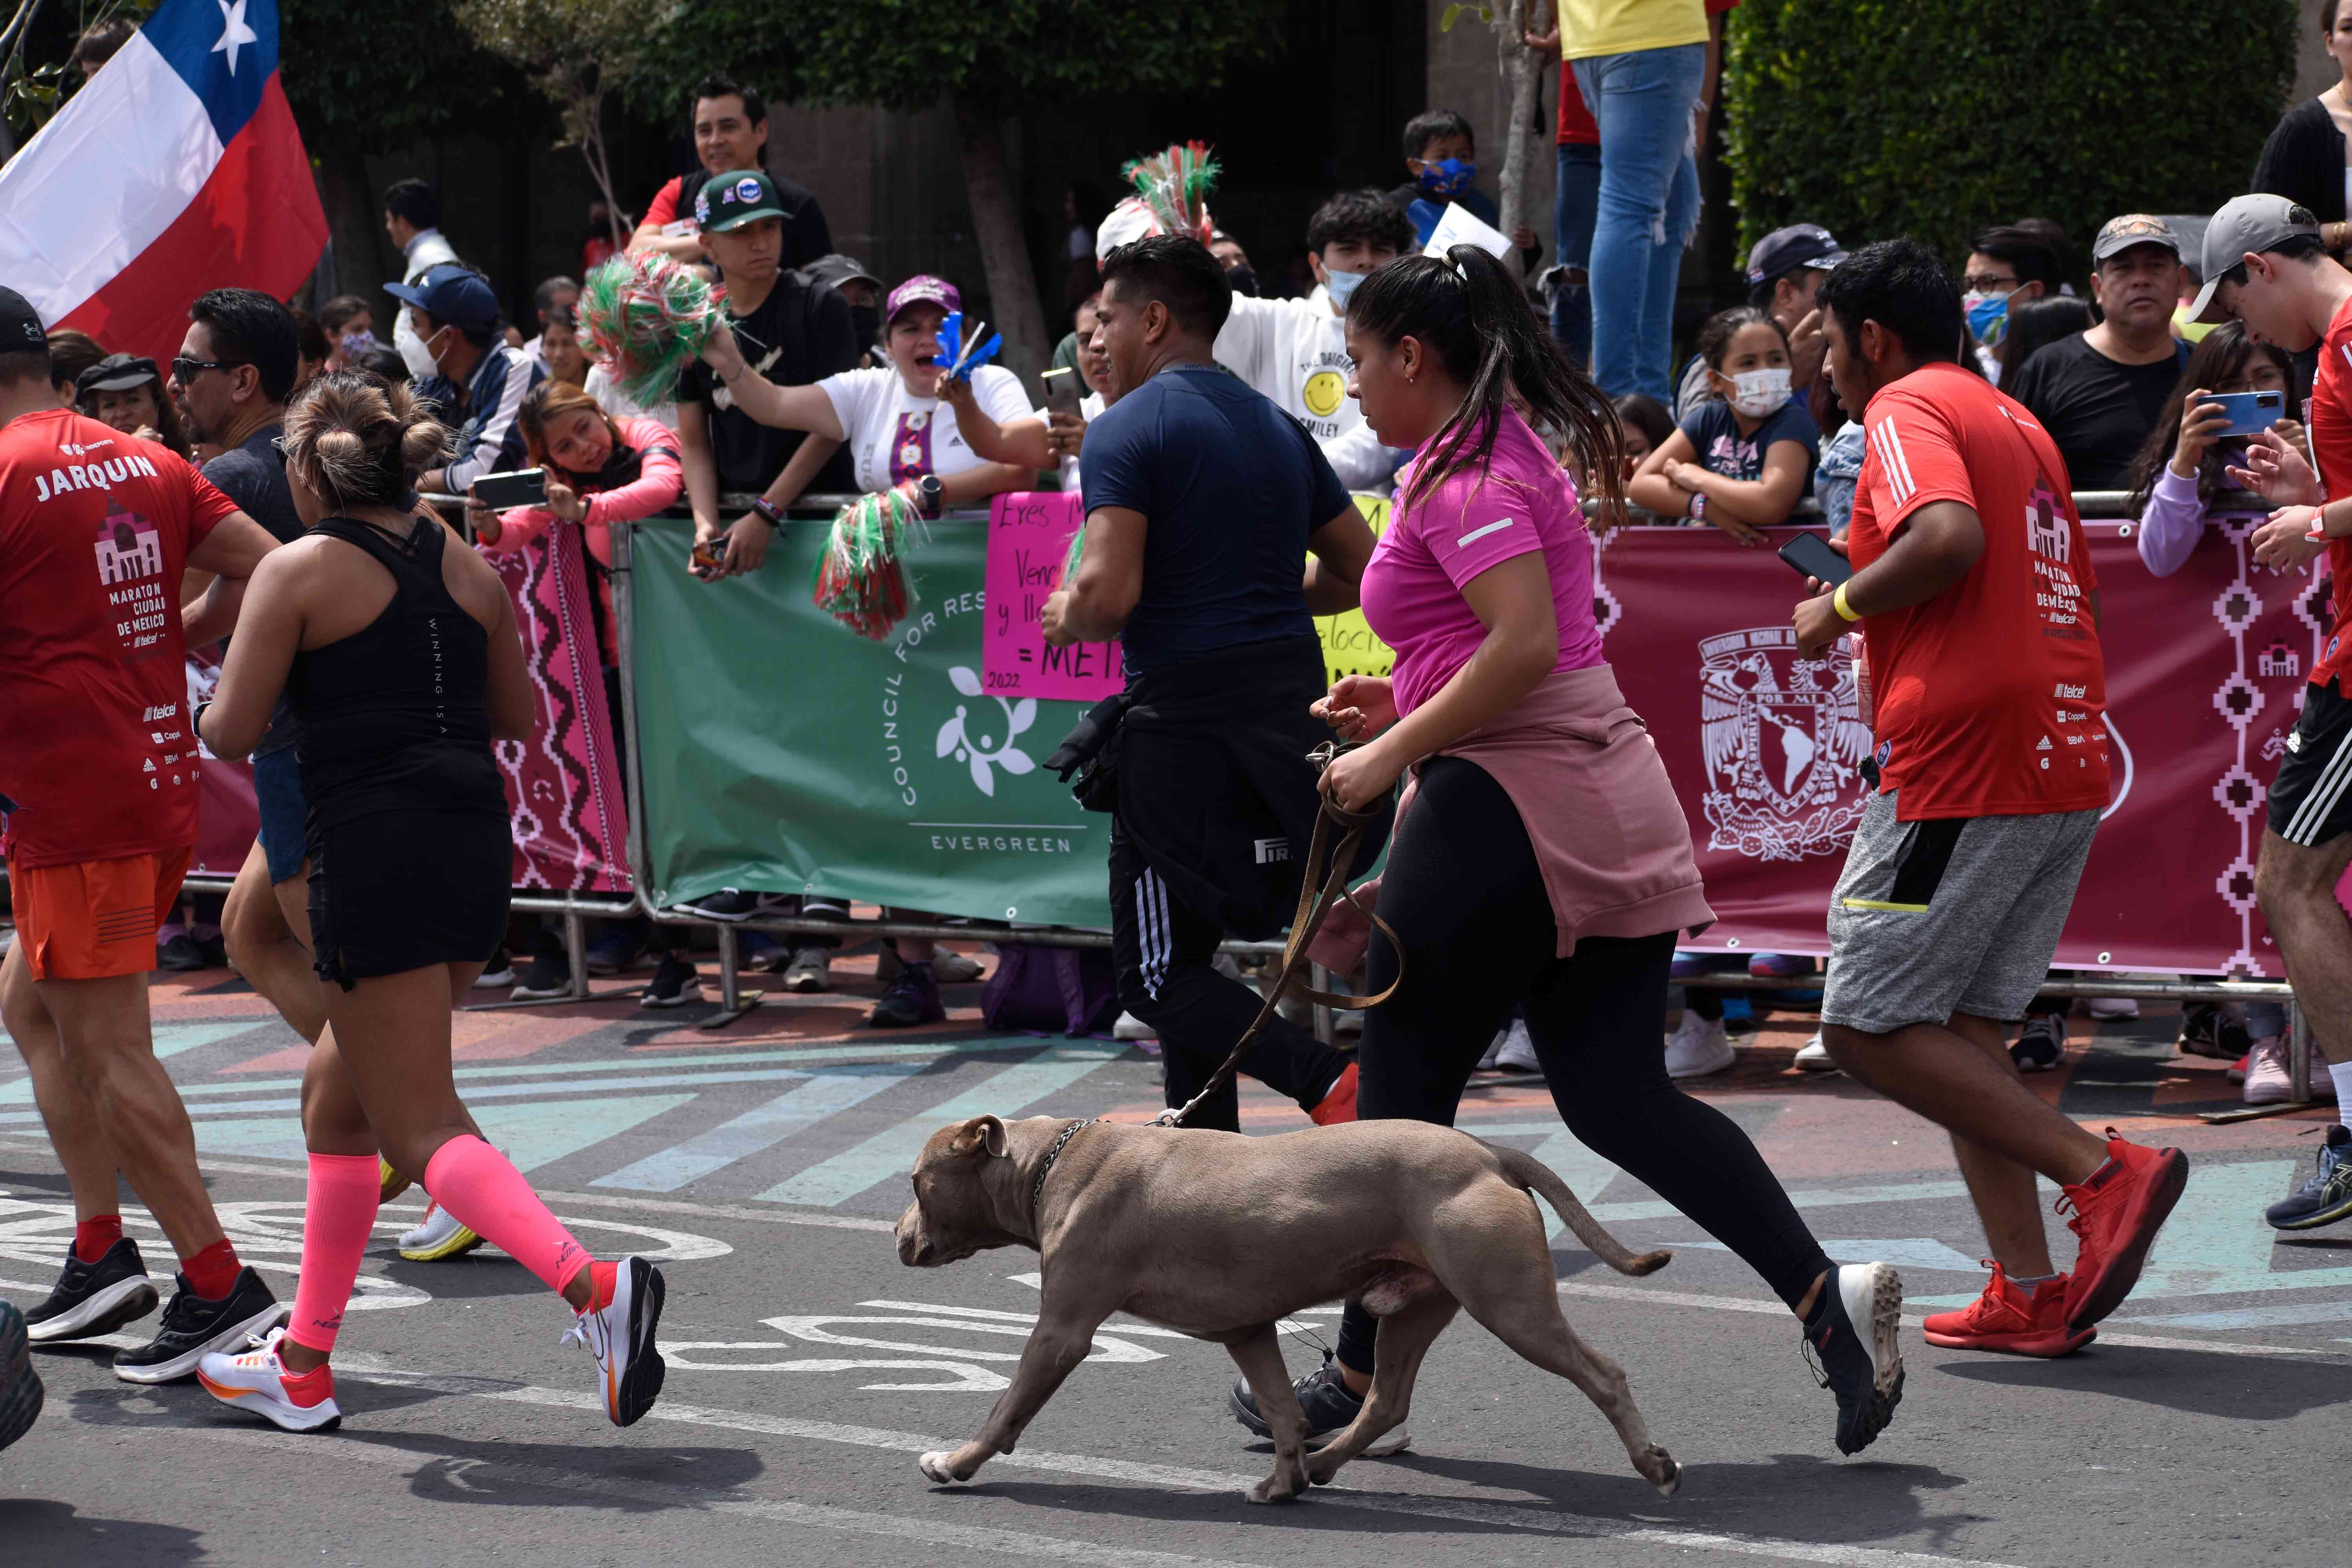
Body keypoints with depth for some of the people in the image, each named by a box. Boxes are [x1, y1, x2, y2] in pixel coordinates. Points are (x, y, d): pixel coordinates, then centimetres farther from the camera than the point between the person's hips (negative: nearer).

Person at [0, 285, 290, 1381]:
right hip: (164, 776, 9)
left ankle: (220, 1285, -4)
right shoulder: (146, 465, 11)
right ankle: (100, 1254, 17)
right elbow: (267, 570, 9)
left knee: (108, 1047, -4)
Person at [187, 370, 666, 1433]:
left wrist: (200, 709, 15)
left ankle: (589, 1284, -30)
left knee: (420, 1129, -7)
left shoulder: (301, 571, -6)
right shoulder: (467, 566, 11)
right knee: (337, 1095, 20)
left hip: (374, 853, -7)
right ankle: (304, 1364, 25)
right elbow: (519, 714, 18)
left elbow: (231, 733, -7)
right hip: (476, 841, 7)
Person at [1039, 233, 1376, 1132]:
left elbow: (1108, 593, -19)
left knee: (1157, 972, -1)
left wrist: (1064, 619, 2)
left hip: (1186, 713, -7)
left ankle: (1330, 1085, -21)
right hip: (1293, 703, 8)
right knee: (1188, 953, 20)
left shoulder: (1127, 428, -9)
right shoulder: (1278, 427, 14)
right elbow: (1359, 569, 18)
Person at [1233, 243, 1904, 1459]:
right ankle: (1828, 1293, -10)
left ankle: (1360, 1378, 14)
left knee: (1404, 1093, 4)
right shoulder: (1518, 453, 19)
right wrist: (1408, 705, 18)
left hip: (1507, 807, -10)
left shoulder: (1460, 474, -12)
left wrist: (1395, 752, -16)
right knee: (1620, 1100, 5)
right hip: (1609, 807, 10)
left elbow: (1527, 642, -23)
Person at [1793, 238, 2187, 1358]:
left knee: (1869, 1027, -4)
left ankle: (2105, 1174, -13)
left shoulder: (1907, 407, -5)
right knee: (1963, 1030, 12)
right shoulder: (2017, 424, 22)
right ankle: (2032, 1295, 5)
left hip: (1963, 763, -9)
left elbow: (1950, 537, -25)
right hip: (2067, 760, 9)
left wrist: (1840, 607, -9)